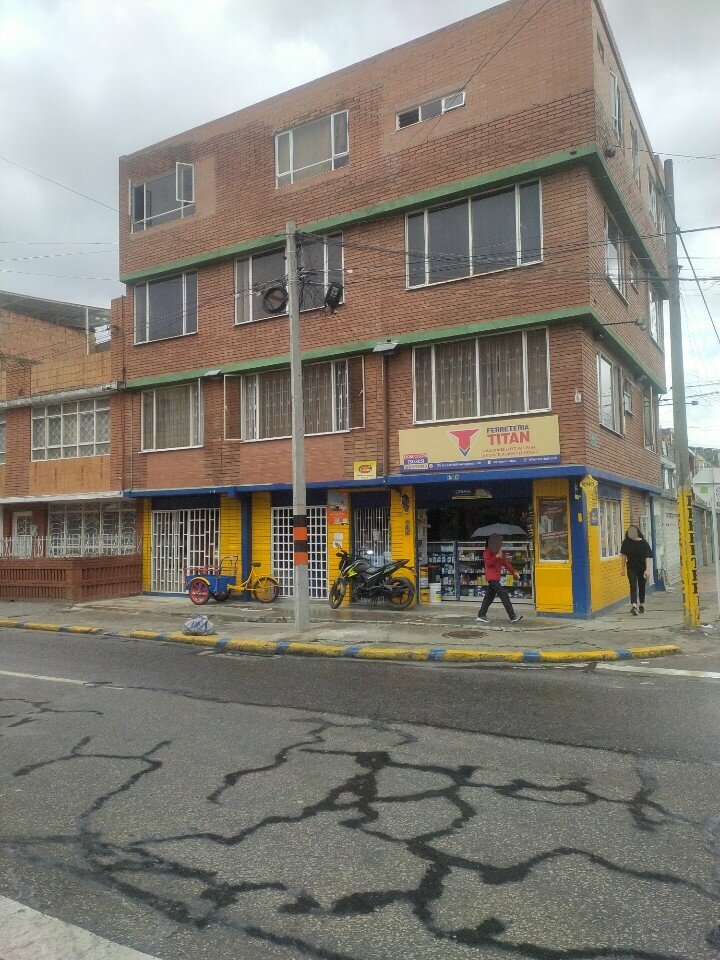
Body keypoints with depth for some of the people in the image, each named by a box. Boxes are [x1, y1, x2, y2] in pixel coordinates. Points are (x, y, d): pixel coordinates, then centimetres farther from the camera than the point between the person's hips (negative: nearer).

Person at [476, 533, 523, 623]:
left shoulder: (499, 552, 18)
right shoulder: (488, 552, -8)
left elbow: (505, 562, 22)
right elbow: (488, 563, -17)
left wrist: (513, 571, 17)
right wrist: (496, 557, -26)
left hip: (496, 577, 10)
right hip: (492, 577, -10)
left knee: (489, 596, 11)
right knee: (504, 595, -12)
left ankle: (481, 615, 17)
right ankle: (513, 616, -14)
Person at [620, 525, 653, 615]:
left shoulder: (644, 543, -12)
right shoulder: (626, 543, -5)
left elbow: (647, 557, -14)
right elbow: (624, 555, 5)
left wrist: (647, 569, -22)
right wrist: (623, 568, 7)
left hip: (642, 568, 0)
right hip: (631, 568, 0)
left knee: (641, 586, 12)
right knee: (633, 586, -12)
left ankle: (641, 605, 28)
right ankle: (633, 605, -22)